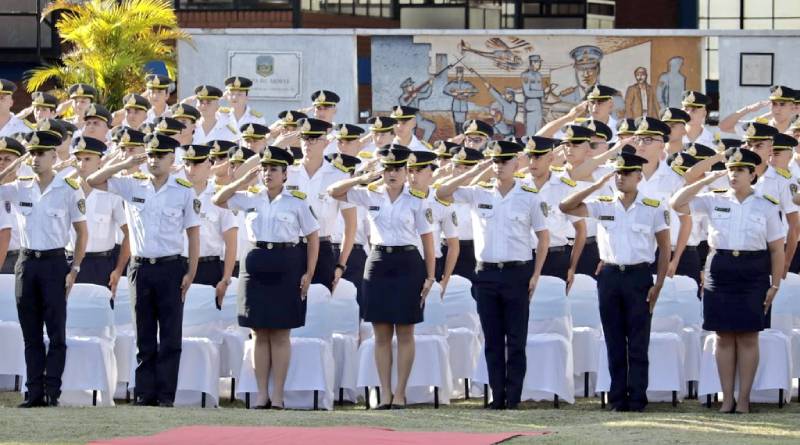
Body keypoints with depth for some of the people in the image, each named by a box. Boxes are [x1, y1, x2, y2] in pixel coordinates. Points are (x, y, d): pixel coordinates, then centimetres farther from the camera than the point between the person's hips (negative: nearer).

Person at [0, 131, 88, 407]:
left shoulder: (69, 190, -3)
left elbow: (82, 232, 0)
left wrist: (74, 270, -6)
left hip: (55, 263, -4)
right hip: (26, 263, 4)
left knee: (56, 332, -3)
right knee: (31, 334, 5)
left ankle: (52, 393, -1)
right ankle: (34, 393, 8)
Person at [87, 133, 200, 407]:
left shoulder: (184, 191, 0)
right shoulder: (132, 186, 5)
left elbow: (194, 234, 2)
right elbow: (93, 181, 4)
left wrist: (190, 273, -5)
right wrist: (126, 165, -5)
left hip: (171, 267, -2)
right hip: (140, 268, 2)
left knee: (170, 336, -1)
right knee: (144, 337, 6)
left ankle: (166, 395, 0)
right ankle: (144, 395, 8)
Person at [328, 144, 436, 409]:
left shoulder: (417, 200, -1)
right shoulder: (371, 195, 6)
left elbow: (427, 238, 0)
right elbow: (333, 192, 6)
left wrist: (430, 276, -3)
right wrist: (363, 178, -6)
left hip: (407, 263, -3)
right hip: (378, 263, 3)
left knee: (404, 333, 1)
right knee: (381, 334, 3)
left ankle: (400, 393, 5)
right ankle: (385, 393, 7)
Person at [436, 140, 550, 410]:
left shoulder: (529, 197, 1)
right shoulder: (479, 194, 6)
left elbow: (543, 236, 6)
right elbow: (442, 194, -2)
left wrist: (535, 274, -1)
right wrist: (475, 172, -7)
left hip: (517, 273, -2)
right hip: (486, 273, 2)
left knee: (516, 339, -1)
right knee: (492, 340, 5)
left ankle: (513, 398, 2)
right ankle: (497, 397, 9)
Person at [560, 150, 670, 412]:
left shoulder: (654, 209, 1)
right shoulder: (603, 206, 7)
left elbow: (664, 248, 3)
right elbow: (566, 207, -1)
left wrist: (658, 285, -4)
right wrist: (597, 186, -3)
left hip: (638, 276, -3)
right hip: (609, 276, 3)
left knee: (638, 342, -2)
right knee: (614, 342, 5)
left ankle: (637, 398, 0)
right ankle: (618, 398, 9)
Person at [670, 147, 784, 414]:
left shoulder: (767, 207, 2)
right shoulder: (714, 201, 6)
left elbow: (777, 250, 3)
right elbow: (677, 204, -1)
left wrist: (775, 285, -3)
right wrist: (706, 181, -5)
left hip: (753, 274, -1)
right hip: (720, 271, 2)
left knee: (748, 337, 1)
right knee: (724, 337, 3)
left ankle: (744, 399, 5)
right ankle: (727, 398, 8)